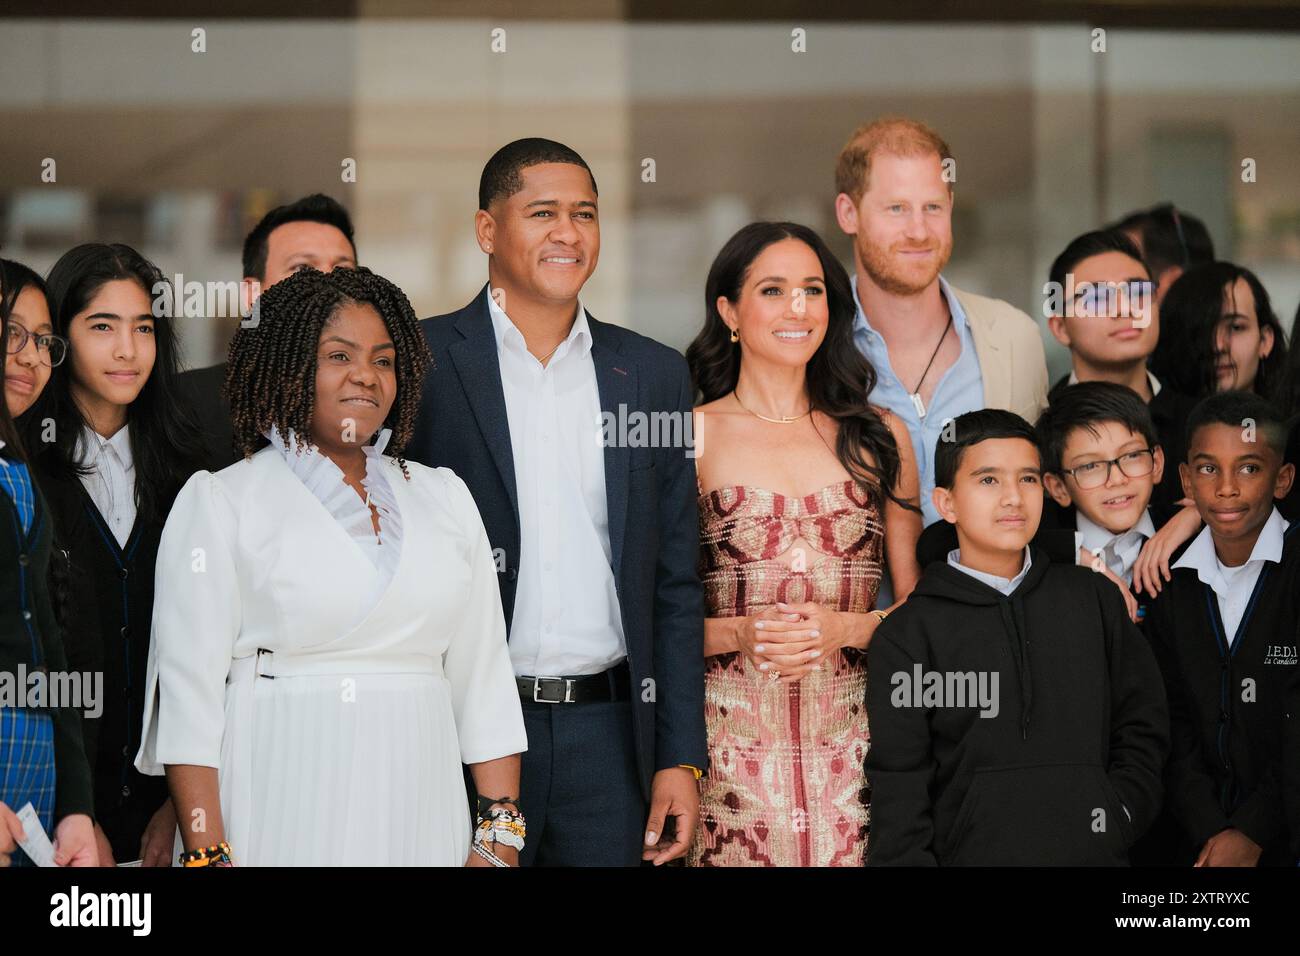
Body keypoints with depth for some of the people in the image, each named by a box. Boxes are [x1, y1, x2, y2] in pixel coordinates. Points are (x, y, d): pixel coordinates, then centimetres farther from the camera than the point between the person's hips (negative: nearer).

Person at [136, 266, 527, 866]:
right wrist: (207, 855, -14)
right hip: (280, 817, -3)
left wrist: (500, 836, 1)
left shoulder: (443, 497, 12)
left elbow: (483, 676, 9)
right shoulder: (219, 501, 1)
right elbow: (190, 688, -6)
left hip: (418, 819, 3)